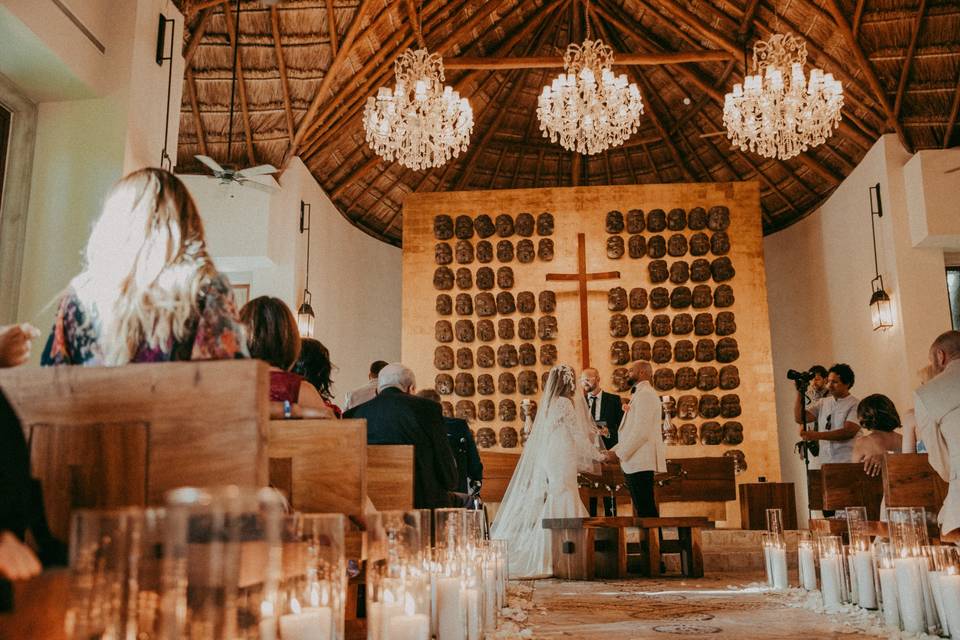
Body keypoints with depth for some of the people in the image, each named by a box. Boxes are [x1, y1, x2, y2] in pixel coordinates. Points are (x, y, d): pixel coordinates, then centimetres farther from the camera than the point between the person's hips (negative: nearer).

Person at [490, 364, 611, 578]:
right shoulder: (564, 403, -11)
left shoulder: (548, 403, 13)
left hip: (546, 463, 8)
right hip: (560, 464, -8)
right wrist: (598, 455, 5)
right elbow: (578, 436, -6)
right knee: (561, 512, -4)